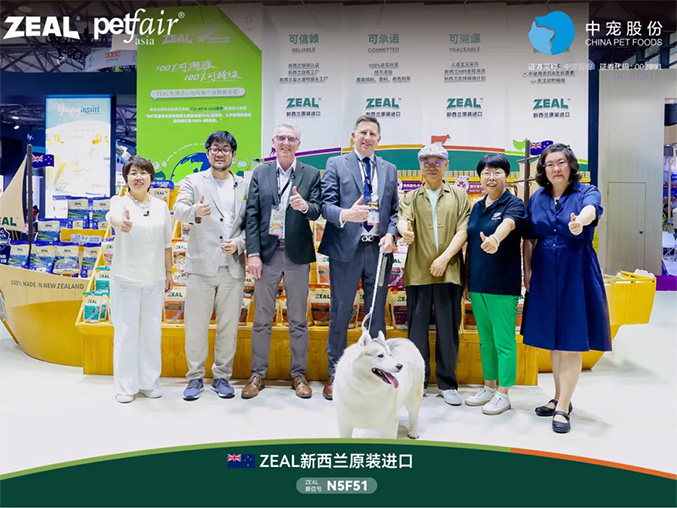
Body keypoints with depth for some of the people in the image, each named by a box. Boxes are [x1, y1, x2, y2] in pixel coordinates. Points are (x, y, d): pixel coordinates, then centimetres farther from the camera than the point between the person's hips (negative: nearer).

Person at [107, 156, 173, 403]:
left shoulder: (161, 206, 6)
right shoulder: (120, 202, -4)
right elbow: (113, 216, -29)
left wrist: (168, 272, 12)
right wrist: (121, 223, -52)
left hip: (154, 279, 3)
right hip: (126, 278, -3)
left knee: (152, 331, 8)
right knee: (126, 331, 2)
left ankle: (149, 382, 23)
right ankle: (126, 386, 15)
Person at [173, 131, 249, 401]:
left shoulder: (245, 187, 11)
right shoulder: (193, 181, 6)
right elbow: (179, 209, -12)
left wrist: (238, 243, -10)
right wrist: (196, 212, -34)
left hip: (233, 267, 2)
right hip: (201, 266, -1)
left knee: (228, 326, 8)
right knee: (196, 326, 4)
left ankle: (222, 377, 23)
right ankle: (195, 377, 20)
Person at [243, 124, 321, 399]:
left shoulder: (311, 174, 4)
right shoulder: (260, 173, 6)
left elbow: (317, 212, -4)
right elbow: (252, 215, 1)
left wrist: (305, 206, -28)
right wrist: (253, 253, -7)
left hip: (297, 254, 0)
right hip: (267, 252, 1)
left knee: (298, 320, 8)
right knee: (262, 319, 8)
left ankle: (299, 374, 21)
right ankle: (258, 375, 21)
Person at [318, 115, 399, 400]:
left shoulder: (389, 170, 14)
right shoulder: (336, 164, 4)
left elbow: (395, 210, 12)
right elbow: (326, 205, -5)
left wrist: (390, 234, -7)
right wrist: (345, 214, -26)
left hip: (379, 249, 3)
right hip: (346, 249, -3)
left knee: (377, 314, 9)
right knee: (340, 314, 5)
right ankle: (335, 375, 18)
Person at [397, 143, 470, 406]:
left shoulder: (459, 195, 11)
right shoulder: (410, 197, 13)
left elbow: (463, 230, 1)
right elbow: (403, 219, -7)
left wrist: (445, 258, -11)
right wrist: (404, 230, -32)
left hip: (449, 271, -1)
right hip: (418, 271, 1)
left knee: (448, 328, 2)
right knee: (417, 327, 5)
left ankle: (447, 382, 15)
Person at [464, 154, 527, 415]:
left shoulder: (514, 204, -6)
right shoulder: (477, 207, 12)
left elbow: (508, 223, -30)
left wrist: (495, 239, -52)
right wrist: (467, 282, 14)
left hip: (503, 284, -6)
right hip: (477, 284, 6)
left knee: (503, 341, 1)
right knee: (485, 340, 15)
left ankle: (503, 393, 14)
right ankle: (489, 387, 28)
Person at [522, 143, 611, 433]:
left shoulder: (586, 192, -5)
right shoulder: (538, 198, 7)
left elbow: (591, 209, -30)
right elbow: (529, 238, 9)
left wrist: (580, 220, -52)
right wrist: (527, 271, 1)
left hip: (576, 273, -4)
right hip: (545, 274, 4)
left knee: (571, 341, -3)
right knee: (553, 340, 12)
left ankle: (562, 408, 5)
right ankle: (560, 398, 27)